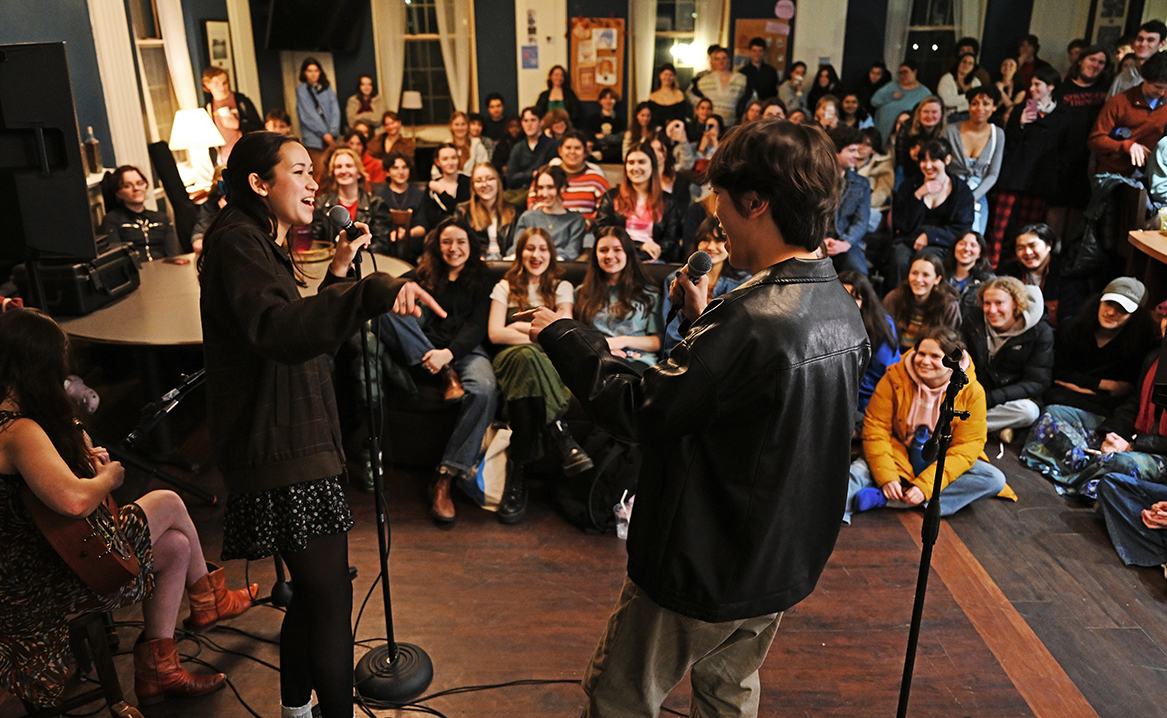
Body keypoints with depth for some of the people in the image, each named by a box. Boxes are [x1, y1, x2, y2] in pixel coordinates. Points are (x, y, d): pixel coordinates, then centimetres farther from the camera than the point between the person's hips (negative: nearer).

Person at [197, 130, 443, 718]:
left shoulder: (261, 245, 20)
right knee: (331, 600, -6)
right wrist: (370, 293, -47)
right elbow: (274, 328, -34)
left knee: (313, 594, 19)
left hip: (296, 445, 11)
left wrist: (338, 273, 12)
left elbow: (307, 337, 24)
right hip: (283, 456, -11)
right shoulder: (237, 243, -13)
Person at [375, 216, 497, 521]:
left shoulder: (479, 282, 20)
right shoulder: (422, 275, 24)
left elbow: (477, 327, 5)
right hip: (419, 353, 1)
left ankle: (445, 478, -31)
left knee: (485, 391, -35)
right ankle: (445, 377, -25)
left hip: (465, 350, -1)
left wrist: (449, 352, -16)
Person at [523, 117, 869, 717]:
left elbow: (638, 410, -25)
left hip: (703, 570, -8)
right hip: (785, 563, 9)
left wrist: (561, 336, -12)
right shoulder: (843, 309, -1)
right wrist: (704, 324, 6)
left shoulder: (753, 319, -31)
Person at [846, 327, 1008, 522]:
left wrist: (925, 486, -28)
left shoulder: (971, 391, -12)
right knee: (860, 469, -29)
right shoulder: (894, 378, -12)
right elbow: (876, 429, -14)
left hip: (942, 464, 1)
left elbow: (966, 447, -16)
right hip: (899, 457, -1)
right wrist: (887, 478, -27)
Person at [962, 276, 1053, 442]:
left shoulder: (1040, 332, -9)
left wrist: (989, 398, -24)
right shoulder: (972, 323, -1)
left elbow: (1036, 383, -12)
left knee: (1029, 411, -37)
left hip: (1015, 398, -1)